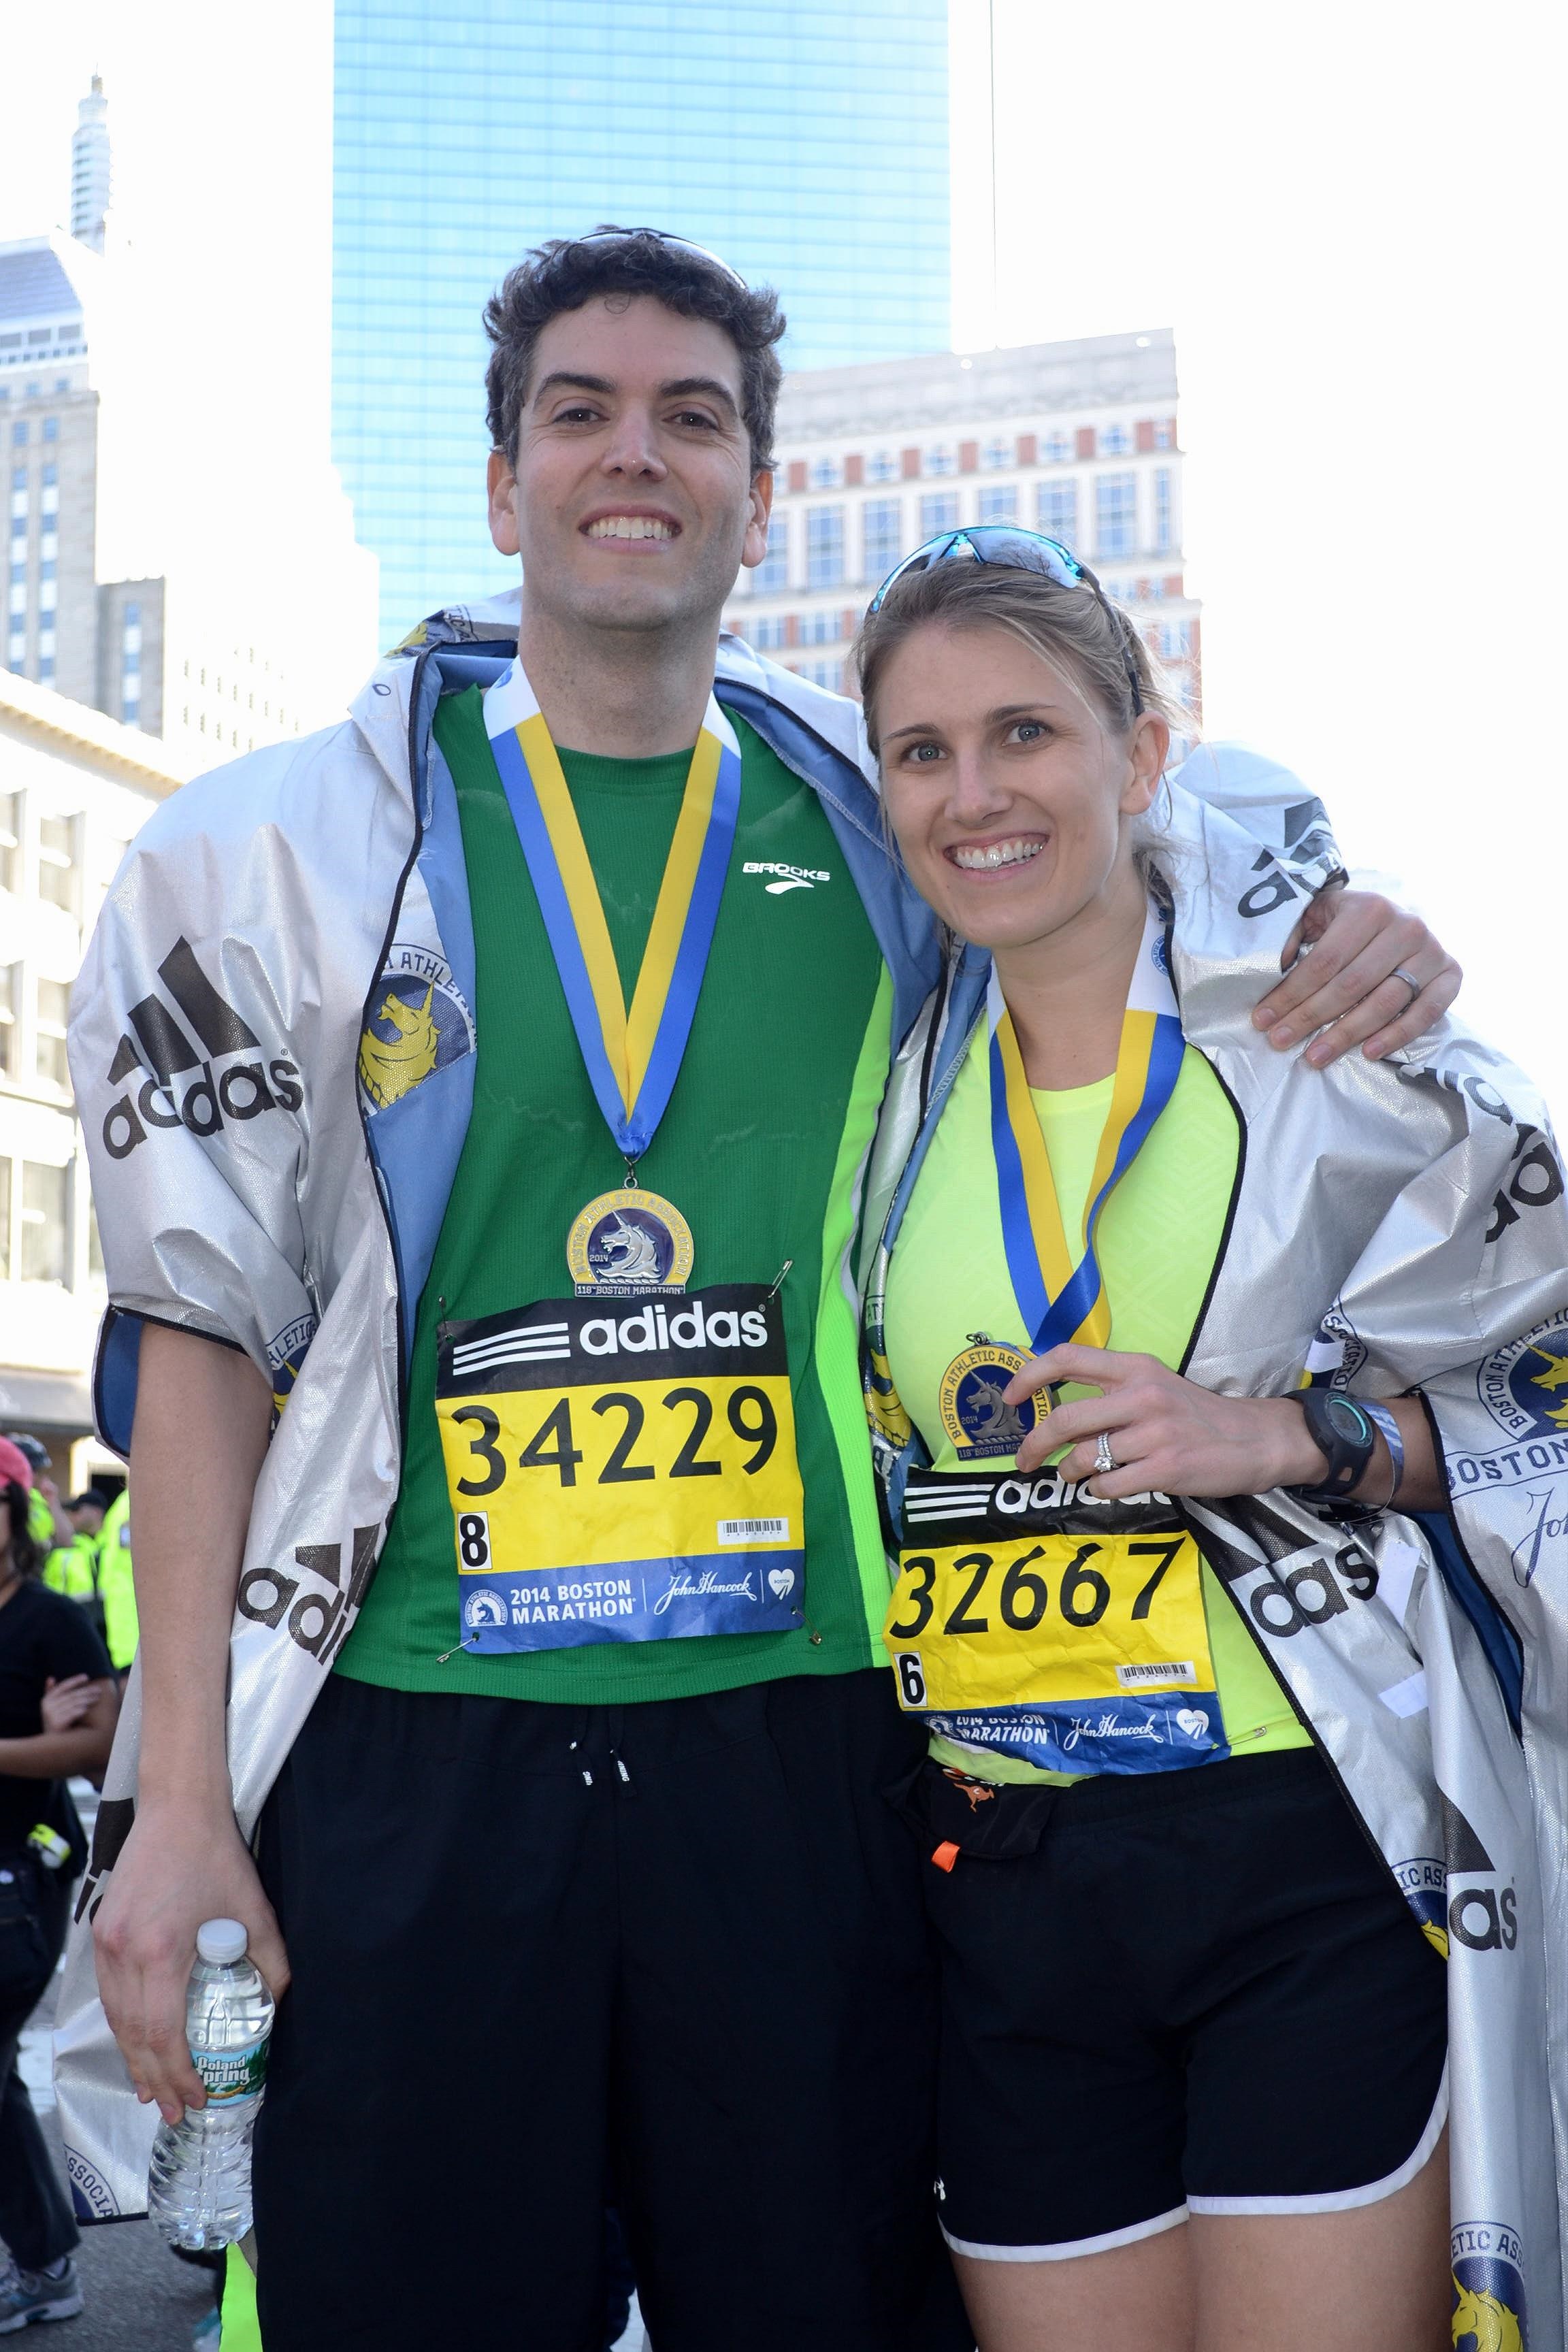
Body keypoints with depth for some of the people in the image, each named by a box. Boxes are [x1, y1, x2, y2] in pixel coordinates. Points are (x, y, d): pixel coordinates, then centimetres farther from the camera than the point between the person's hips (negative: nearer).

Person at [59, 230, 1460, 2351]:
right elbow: (203, 1332, 3)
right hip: (412, 1752, -1)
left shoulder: (886, 819, 8)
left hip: (800, 1730, 2)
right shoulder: (290, 845, 4)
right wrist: (179, 1796, -3)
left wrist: (1347, 915, 2)